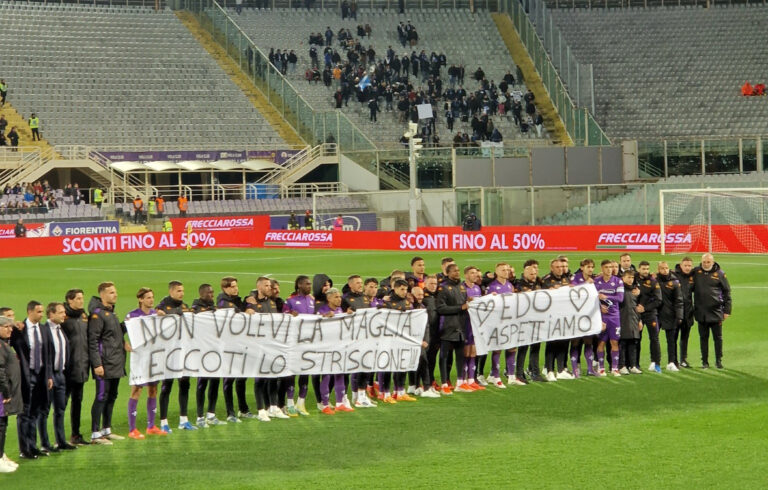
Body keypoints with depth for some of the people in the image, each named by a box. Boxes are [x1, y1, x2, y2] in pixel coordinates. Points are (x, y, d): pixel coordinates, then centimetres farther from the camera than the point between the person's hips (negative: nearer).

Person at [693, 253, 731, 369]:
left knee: (718, 337, 4)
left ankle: (718, 360, 14)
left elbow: (727, 293, 3)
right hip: (701, 312, 1)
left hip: (716, 312, -1)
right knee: (703, 338, 7)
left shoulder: (719, 274, 0)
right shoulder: (696, 272, 3)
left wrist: (727, 310, 0)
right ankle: (704, 361, 14)